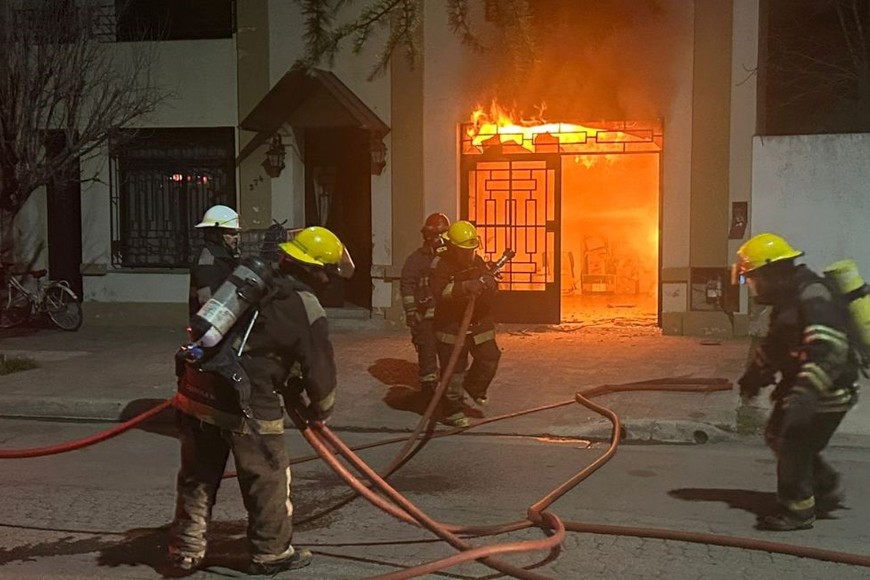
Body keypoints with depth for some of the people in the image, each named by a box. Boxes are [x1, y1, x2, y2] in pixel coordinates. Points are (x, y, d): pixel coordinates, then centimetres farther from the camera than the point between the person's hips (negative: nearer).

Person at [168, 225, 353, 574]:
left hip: (198, 389, 7)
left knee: (197, 477, 19)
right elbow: (320, 369, -1)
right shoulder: (307, 310, -7)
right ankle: (271, 553, 26)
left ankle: (186, 550, 30)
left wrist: (297, 398, 32)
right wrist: (319, 412, 19)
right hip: (246, 404, -7)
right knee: (268, 480, 12)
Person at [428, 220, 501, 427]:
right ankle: (452, 412, 12)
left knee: (489, 359, 2)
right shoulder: (441, 264, -11)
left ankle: (475, 386, 32)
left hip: (479, 323, 5)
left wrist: (487, 282, -20)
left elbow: (493, 287, 5)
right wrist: (466, 287, -39)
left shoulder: (477, 262, 7)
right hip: (451, 325, -5)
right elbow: (440, 291, -26)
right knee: (453, 371, -1)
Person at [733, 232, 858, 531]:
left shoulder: (813, 296, -23)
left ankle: (798, 511, 8)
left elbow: (829, 350, -34)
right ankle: (827, 489, 28)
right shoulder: (789, 297, 10)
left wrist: (806, 393, -42)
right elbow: (774, 344, 24)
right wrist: (754, 377, 25)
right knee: (777, 436, 15)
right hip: (800, 386, 10)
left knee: (793, 445, -6)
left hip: (827, 392, -10)